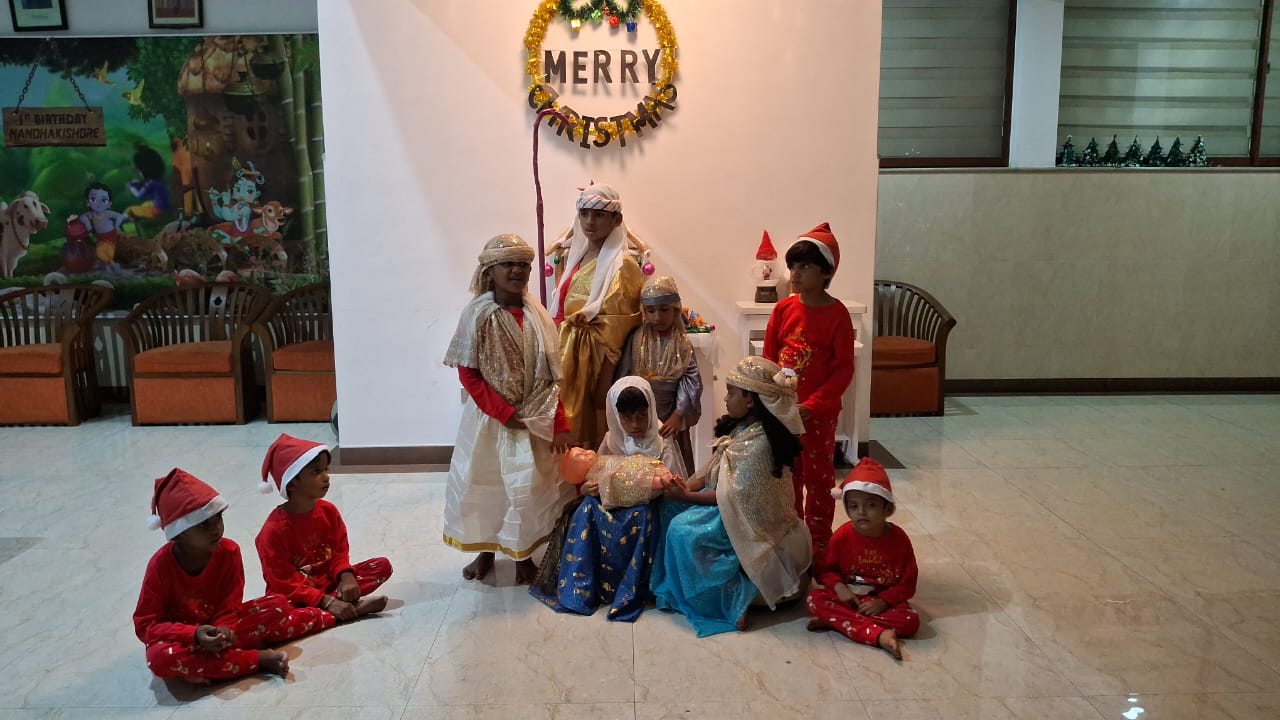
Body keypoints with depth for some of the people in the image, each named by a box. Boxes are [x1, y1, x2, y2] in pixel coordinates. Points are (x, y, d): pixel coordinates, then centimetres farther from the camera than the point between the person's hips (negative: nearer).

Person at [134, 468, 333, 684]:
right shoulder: (161, 565, -21)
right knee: (160, 658, -39)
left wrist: (223, 629, -32)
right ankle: (258, 659, -32)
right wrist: (195, 634, -33)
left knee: (277, 606, -19)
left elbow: (230, 605, -7)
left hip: (220, 627, 3)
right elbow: (145, 625, -18)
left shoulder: (229, 552, -13)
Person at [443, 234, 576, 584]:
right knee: (481, 483, 9)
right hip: (489, 417, -2)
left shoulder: (538, 316, -1)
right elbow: (468, 373, -9)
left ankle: (523, 554, 25)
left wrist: (560, 425, -7)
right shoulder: (477, 314, -10)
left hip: (533, 418, 2)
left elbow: (551, 377, 1)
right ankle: (484, 550, 31)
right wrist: (503, 412, -15)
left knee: (529, 486, 3)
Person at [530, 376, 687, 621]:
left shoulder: (662, 444, -4)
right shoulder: (611, 441, 5)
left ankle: (630, 589, -21)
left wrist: (668, 487, -28)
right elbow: (595, 482, 8)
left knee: (642, 515, -35)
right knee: (587, 510, -26)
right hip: (612, 505, 3)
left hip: (645, 508, -3)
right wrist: (585, 488, -16)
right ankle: (579, 587, -20)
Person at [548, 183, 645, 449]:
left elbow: (615, 335, -16)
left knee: (590, 434, 2)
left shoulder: (622, 266, -12)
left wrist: (603, 388, -18)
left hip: (594, 360, -7)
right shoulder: (574, 256, 10)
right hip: (567, 357, 7)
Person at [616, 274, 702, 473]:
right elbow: (623, 377, -1)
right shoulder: (636, 339, -2)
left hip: (670, 419, 0)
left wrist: (677, 416, -17)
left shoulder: (682, 344, -2)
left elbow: (691, 382, -7)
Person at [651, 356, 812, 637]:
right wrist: (686, 487, -8)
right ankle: (675, 588, 6)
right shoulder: (743, 427, 4)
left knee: (683, 531, -23)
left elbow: (735, 496, -24)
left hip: (750, 521, -10)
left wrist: (687, 496, -17)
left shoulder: (759, 443, -25)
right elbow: (714, 470, 8)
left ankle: (731, 601, -10)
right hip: (732, 508, 10)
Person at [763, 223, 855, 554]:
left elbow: (844, 369, -13)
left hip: (818, 413, -4)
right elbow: (769, 358, 5)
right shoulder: (784, 309, 0)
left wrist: (812, 405, -19)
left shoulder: (837, 314, -12)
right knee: (786, 476, 17)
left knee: (818, 478, 7)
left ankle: (819, 544, 20)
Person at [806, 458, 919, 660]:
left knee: (910, 621, -28)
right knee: (814, 600, -26)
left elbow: (908, 582, -5)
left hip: (883, 600, 0)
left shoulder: (899, 539, -10)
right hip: (848, 597, 0)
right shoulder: (842, 536, -9)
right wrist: (838, 587, -19)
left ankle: (835, 620, -27)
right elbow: (823, 568, 1)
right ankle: (878, 635, -37)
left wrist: (883, 602, -18)